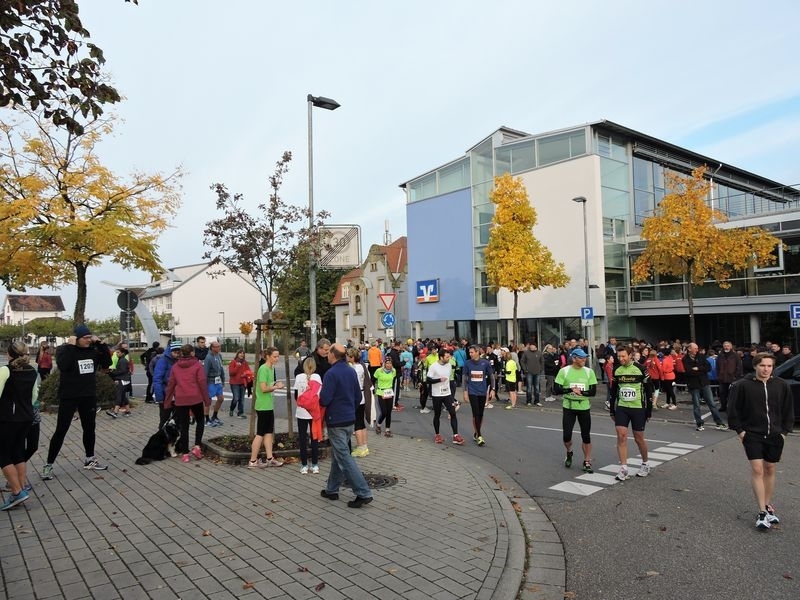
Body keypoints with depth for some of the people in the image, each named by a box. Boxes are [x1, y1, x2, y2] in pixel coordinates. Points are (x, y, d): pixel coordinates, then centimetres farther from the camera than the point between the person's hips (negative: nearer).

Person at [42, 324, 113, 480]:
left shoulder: (93, 350, 3)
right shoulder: (64, 349, -10)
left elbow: (107, 363, -2)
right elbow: (62, 366, -27)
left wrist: (100, 344, -9)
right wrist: (70, 346, -25)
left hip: (89, 396, 5)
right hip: (69, 397, -5)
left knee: (89, 429, 14)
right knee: (61, 431, -2)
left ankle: (90, 460, 28)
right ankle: (49, 465, 9)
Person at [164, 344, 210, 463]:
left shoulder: (175, 366, 6)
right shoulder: (197, 365, -5)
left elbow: (171, 385, 7)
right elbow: (202, 383, -8)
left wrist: (167, 401, 14)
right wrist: (207, 399, -1)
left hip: (180, 400, 3)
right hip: (196, 398, -3)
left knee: (183, 426, 9)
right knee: (200, 421, 16)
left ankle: (185, 453, 11)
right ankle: (197, 446, 2)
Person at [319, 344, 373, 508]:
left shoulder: (331, 374, -18)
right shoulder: (351, 372, 6)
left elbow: (324, 400, -21)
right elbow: (358, 397, 11)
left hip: (336, 422, -8)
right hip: (350, 420, 8)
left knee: (344, 458, -4)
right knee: (337, 456, 19)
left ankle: (364, 493, -6)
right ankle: (332, 489, 30)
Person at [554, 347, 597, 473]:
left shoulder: (589, 372, 0)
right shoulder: (564, 371, -4)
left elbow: (593, 392, -3)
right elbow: (557, 389, -7)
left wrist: (581, 392, -19)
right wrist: (571, 389, -21)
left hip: (584, 407, 1)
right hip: (568, 407, -1)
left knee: (586, 436, 4)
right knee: (566, 435, 0)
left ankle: (587, 462, 18)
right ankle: (569, 453, 31)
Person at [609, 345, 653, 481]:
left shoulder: (640, 369, -9)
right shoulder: (616, 370, 3)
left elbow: (649, 390, -3)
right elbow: (613, 391, 12)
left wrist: (649, 411, -3)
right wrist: (612, 410, 12)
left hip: (638, 408, -3)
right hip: (621, 408, 3)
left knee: (639, 439, 6)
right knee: (621, 436, -7)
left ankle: (645, 465, 30)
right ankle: (623, 468, -1)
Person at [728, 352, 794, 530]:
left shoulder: (782, 385, 1)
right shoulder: (743, 385, -8)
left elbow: (789, 410, 11)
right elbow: (733, 409, -2)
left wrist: (784, 431, 6)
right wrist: (740, 430, -4)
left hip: (775, 435, 3)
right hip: (752, 435, -3)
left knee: (770, 470, 13)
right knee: (757, 470, -9)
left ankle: (767, 505, 28)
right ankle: (762, 512, -6)